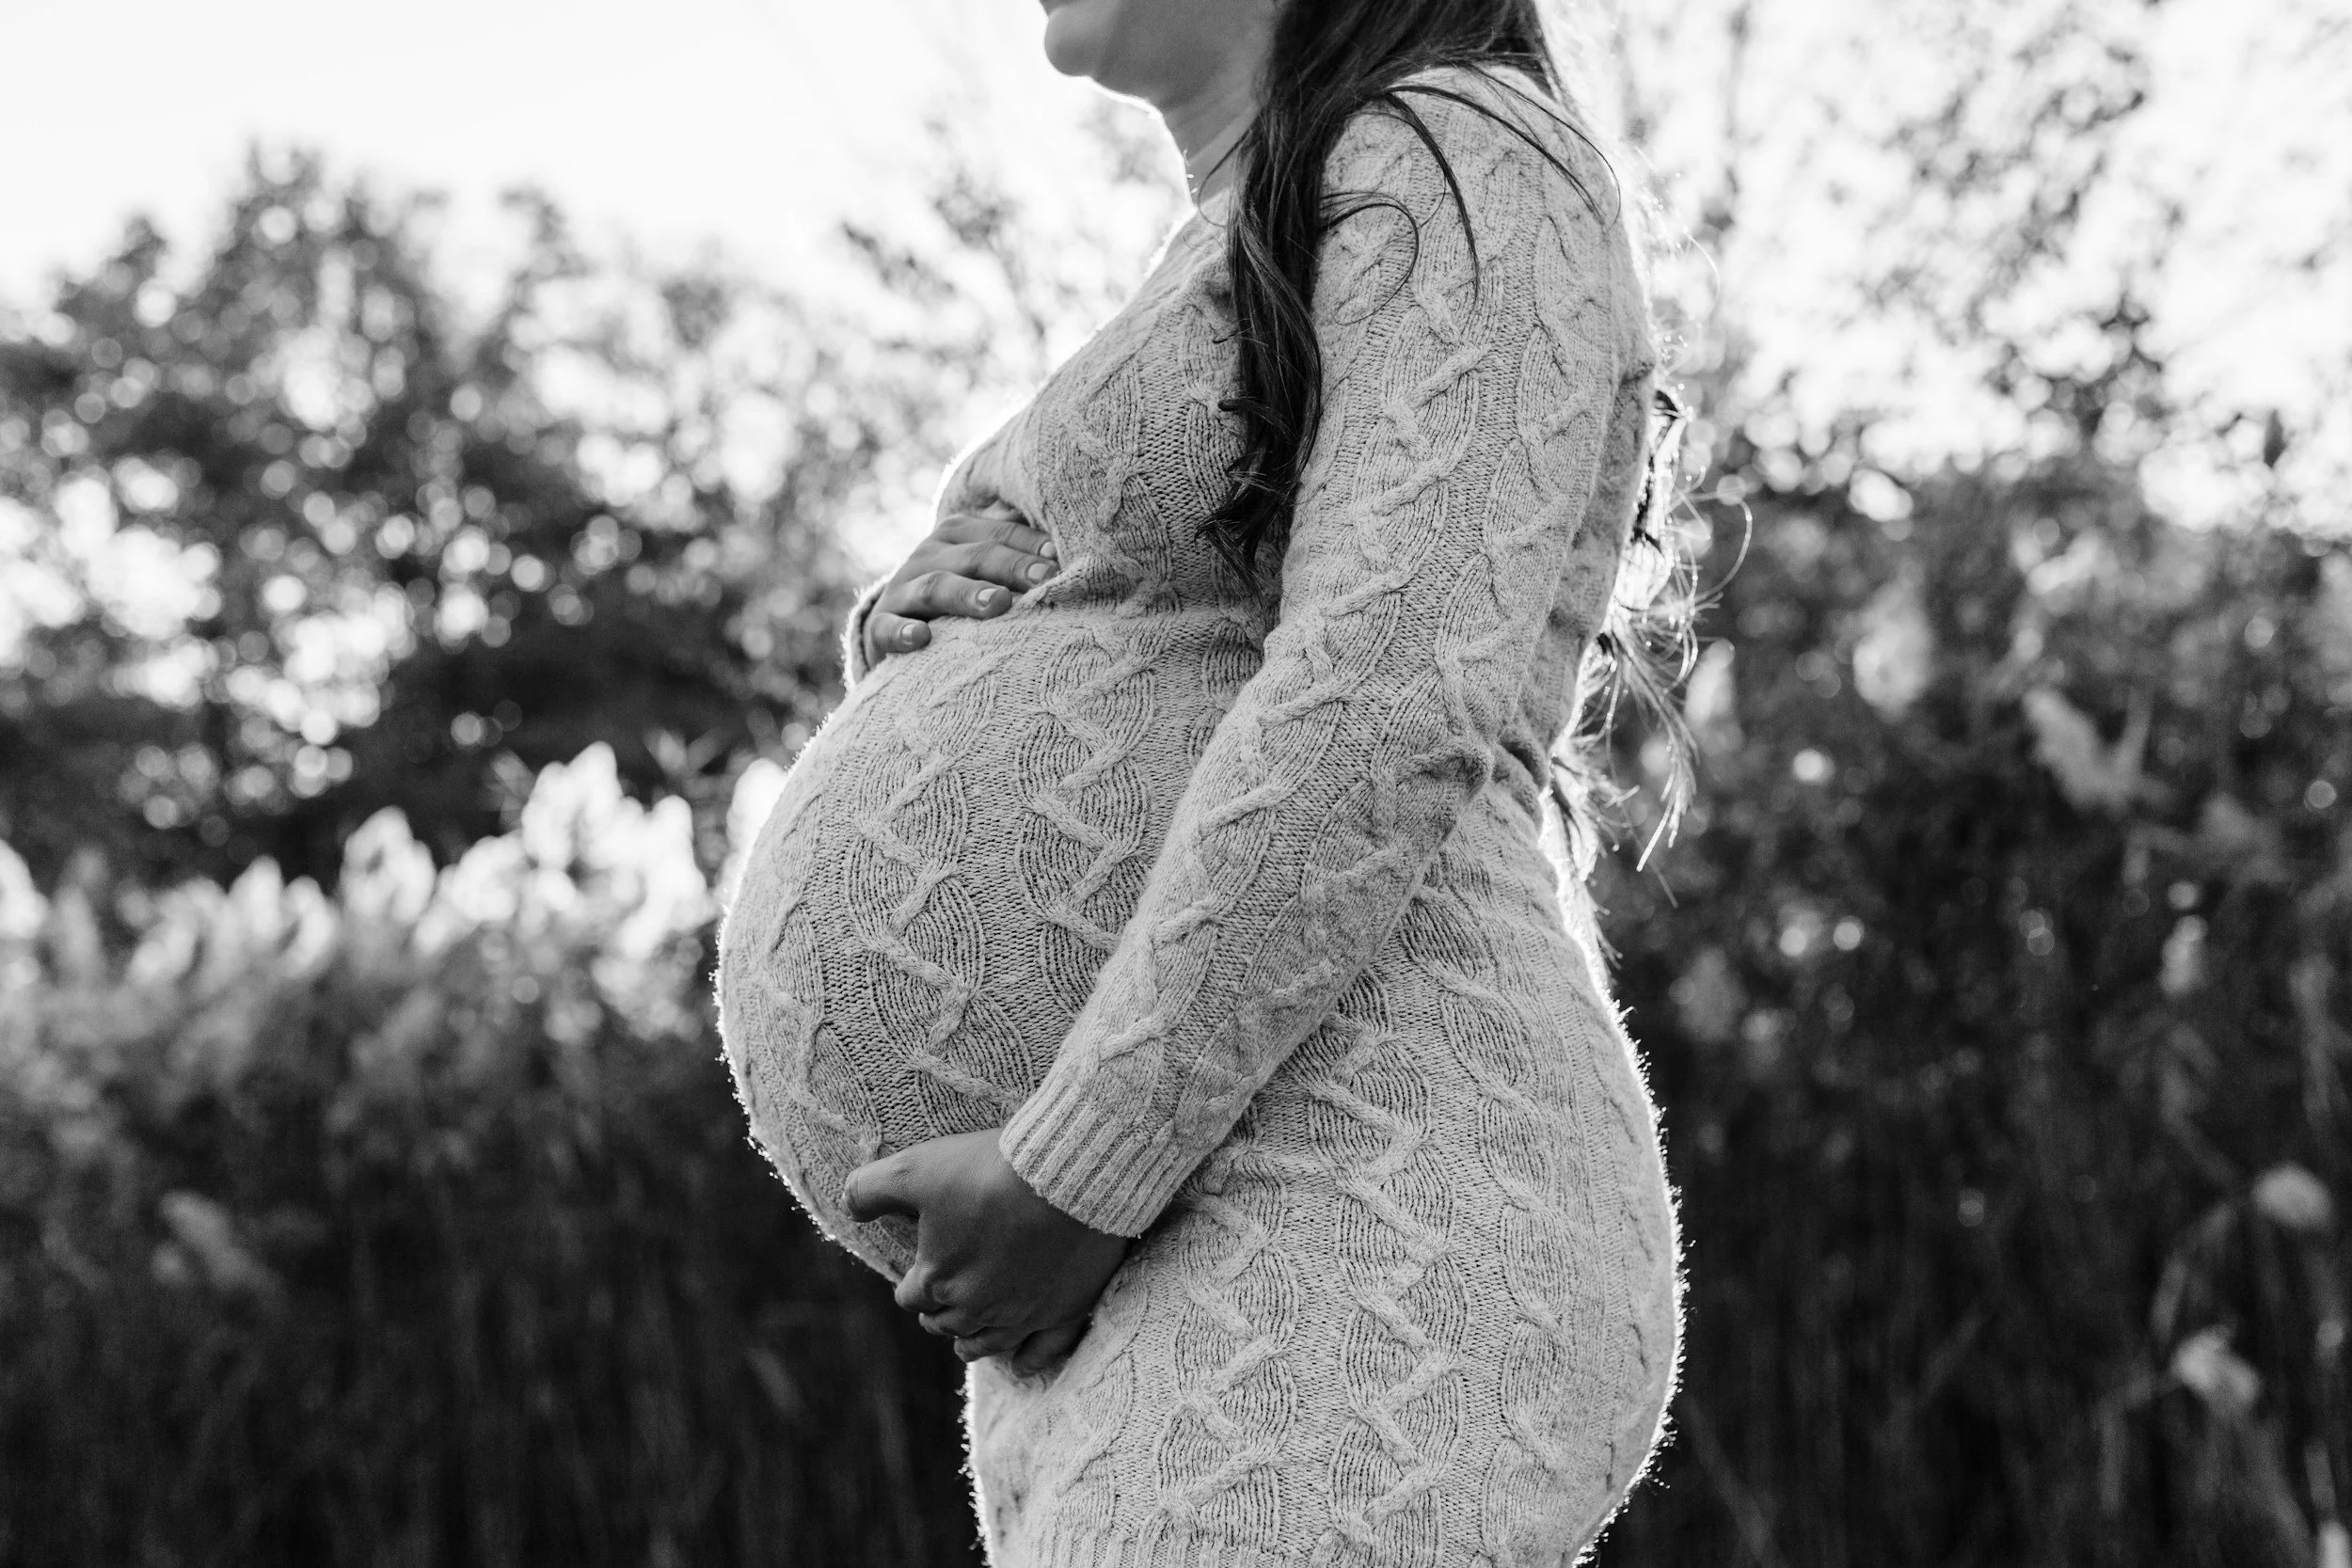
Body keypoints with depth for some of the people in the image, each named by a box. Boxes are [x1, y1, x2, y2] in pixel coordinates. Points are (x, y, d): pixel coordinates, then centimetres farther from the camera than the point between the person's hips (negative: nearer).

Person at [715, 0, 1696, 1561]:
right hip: (1178, 1300, 10)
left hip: (1356, 1253, -10)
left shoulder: (1464, 164, -2)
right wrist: (921, 613, 6)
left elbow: (1390, 710, -16)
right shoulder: (1245, 284, 26)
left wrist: (1070, 1178, -17)